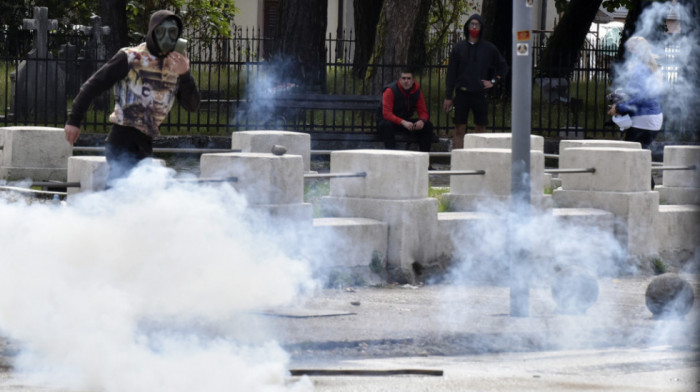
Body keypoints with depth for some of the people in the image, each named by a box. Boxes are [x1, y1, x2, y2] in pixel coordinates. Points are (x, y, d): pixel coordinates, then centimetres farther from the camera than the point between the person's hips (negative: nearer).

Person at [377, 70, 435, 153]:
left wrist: (422, 121, -26)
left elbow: (423, 112, 1)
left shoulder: (417, 92, -2)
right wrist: (403, 122, -39)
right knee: (387, 125, -40)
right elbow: (386, 114, -25)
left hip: (406, 122, 5)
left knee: (428, 125, -12)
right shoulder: (390, 91, -18)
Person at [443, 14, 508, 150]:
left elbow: (503, 67, 17)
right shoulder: (459, 47, 5)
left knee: (480, 128, 4)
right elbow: (451, 73, 6)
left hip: (480, 94, 0)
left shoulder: (489, 48, 5)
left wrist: (493, 81, 3)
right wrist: (448, 96, 2)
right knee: (459, 129, -3)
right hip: (462, 95, 0)